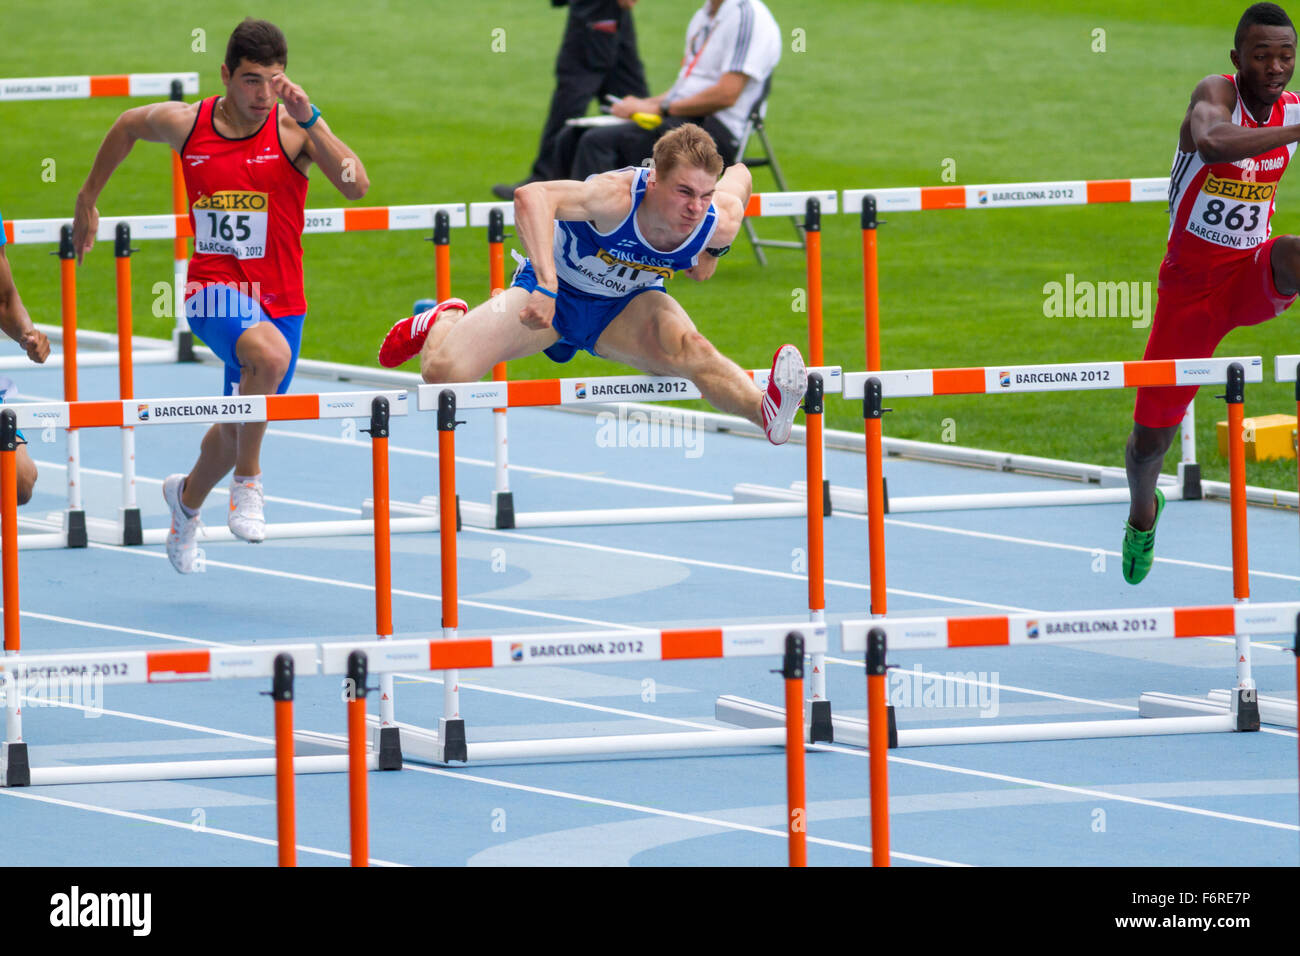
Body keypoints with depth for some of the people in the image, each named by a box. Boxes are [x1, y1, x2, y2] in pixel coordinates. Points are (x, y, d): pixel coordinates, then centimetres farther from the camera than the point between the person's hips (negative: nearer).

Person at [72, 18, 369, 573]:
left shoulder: (293, 130, -11)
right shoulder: (184, 125, -5)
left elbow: (356, 185, -26)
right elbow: (127, 127, 18)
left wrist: (307, 118, -34)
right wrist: (88, 199, 24)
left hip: (278, 297, 2)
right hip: (214, 287, -2)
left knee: (236, 431, 17)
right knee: (270, 354, -36)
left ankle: (187, 498, 51)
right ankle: (248, 483, -17)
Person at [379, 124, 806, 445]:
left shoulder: (720, 221, -24)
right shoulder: (618, 197, -39)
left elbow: (739, 176, 3)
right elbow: (531, 197, -56)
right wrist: (546, 287, -64)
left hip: (625, 307, 2)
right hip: (556, 291, -2)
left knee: (689, 348, -34)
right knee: (443, 372, -12)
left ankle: (765, 411, -58)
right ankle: (446, 320, 24)